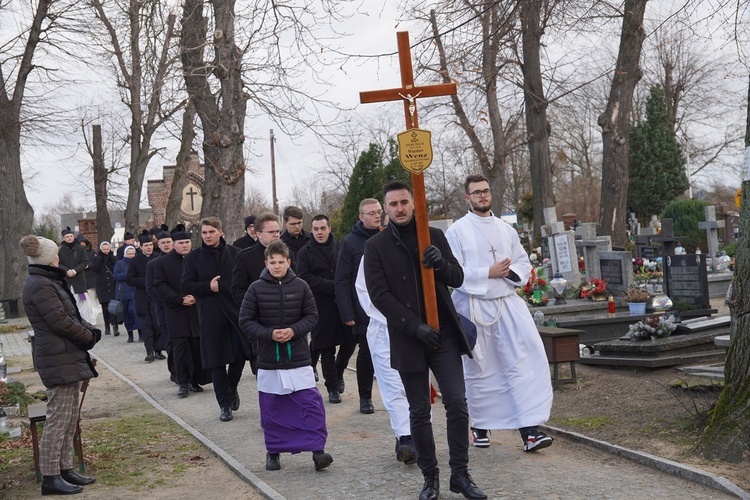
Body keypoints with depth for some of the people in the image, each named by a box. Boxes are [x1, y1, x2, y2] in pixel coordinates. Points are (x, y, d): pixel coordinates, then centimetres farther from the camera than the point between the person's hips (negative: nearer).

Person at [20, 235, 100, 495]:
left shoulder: (49, 281, 16)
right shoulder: (40, 285, -15)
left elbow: (72, 314, 17)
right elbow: (60, 321, -19)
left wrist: (90, 330, 0)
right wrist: (89, 336, -6)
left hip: (69, 357, 10)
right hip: (59, 359, -10)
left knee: (69, 419, 13)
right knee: (58, 418, -6)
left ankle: (65, 469, 20)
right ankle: (50, 477, -1)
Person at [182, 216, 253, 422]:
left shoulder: (235, 253, 2)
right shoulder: (193, 257, 4)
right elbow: (187, 286, 0)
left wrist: (220, 286, -12)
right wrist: (209, 286, -13)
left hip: (235, 311, 0)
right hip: (210, 315, 0)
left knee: (240, 354, 2)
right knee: (216, 361, 3)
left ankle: (232, 389, 31)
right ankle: (225, 404, 14)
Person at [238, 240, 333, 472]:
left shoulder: (300, 286, -2)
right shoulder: (256, 288, -4)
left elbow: (312, 316, 3)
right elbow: (245, 320, -2)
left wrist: (294, 330, -14)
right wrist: (269, 334, -15)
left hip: (299, 358, 0)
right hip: (269, 360, 0)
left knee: (311, 404, -5)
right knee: (271, 410, 8)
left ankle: (317, 449, 2)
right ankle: (273, 452, 23)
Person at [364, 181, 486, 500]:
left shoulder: (435, 236, 8)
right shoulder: (375, 246, 0)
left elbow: (458, 279, 7)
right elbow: (379, 295, -7)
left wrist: (441, 264, -17)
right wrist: (415, 326, -16)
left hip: (444, 333, 2)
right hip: (408, 339, -2)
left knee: (457, 404, -2)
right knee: (419, 412, 6)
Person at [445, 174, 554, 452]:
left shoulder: (506, 229, 13)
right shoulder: (457, 231, -1)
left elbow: (524, 263, 13)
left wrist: (511, 272, -9)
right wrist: (489, 273, -16)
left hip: (508, 302, 3)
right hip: (474, 306, -3)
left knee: (526, 359, -12)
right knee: (478, 369, 8)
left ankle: (529, 428, -11)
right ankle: (480, 426, 26)